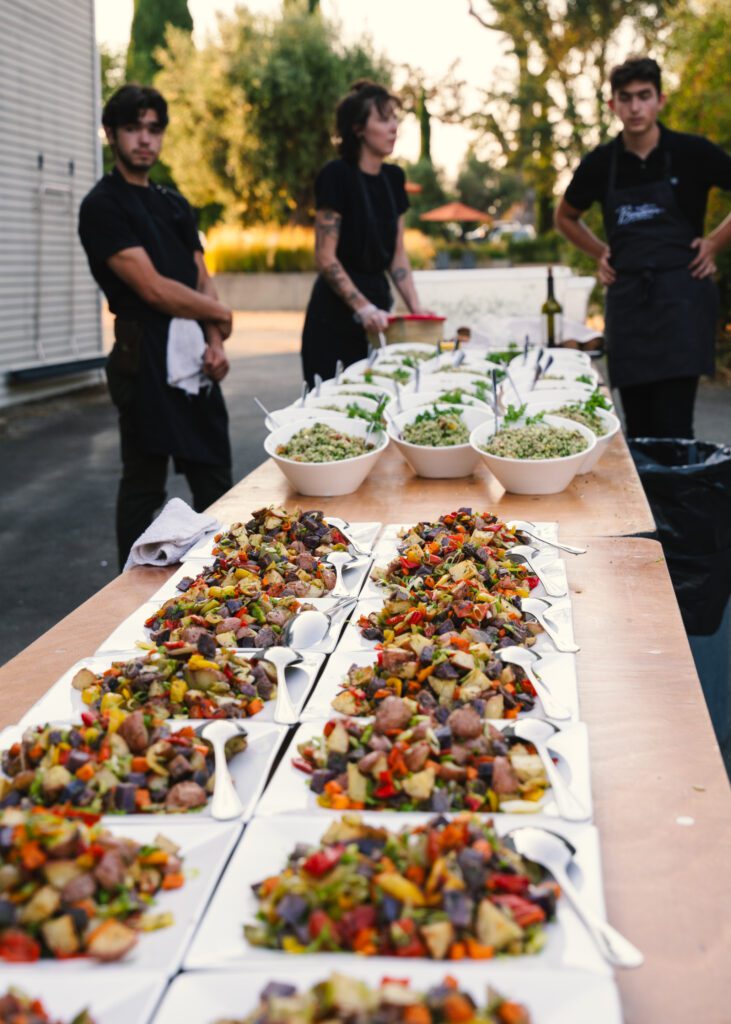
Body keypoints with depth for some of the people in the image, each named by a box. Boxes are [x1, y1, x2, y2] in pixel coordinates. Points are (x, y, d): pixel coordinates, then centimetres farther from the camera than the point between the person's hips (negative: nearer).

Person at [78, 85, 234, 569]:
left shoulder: (174, 204, 17)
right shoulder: (103, 206, -6)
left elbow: (203, 281, 14)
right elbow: (153, 289, -14)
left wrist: (215, 342, -4)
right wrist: (220, 314, -2)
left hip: (195, 358, 7)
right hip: (147, 357, -7)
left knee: (215, 480, 11)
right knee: (145, 484, 0)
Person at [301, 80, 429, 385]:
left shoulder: (393, 178, 11)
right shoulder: (337, 176, -10)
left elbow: (397, 254, 14)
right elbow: (325, 257, -15)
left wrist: (415, 307, 3)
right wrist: (362, 307, -23)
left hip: (377, 305, 7)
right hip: (336, 317, -7)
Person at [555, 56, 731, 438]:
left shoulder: (693, 152, -3)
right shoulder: (601, 163, 6)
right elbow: (565, 217, 23)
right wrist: (601, 253, 10)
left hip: (681, 295, -3)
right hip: (627, 298, 3)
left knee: (673, 427, -11)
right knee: (638, 428, 6)